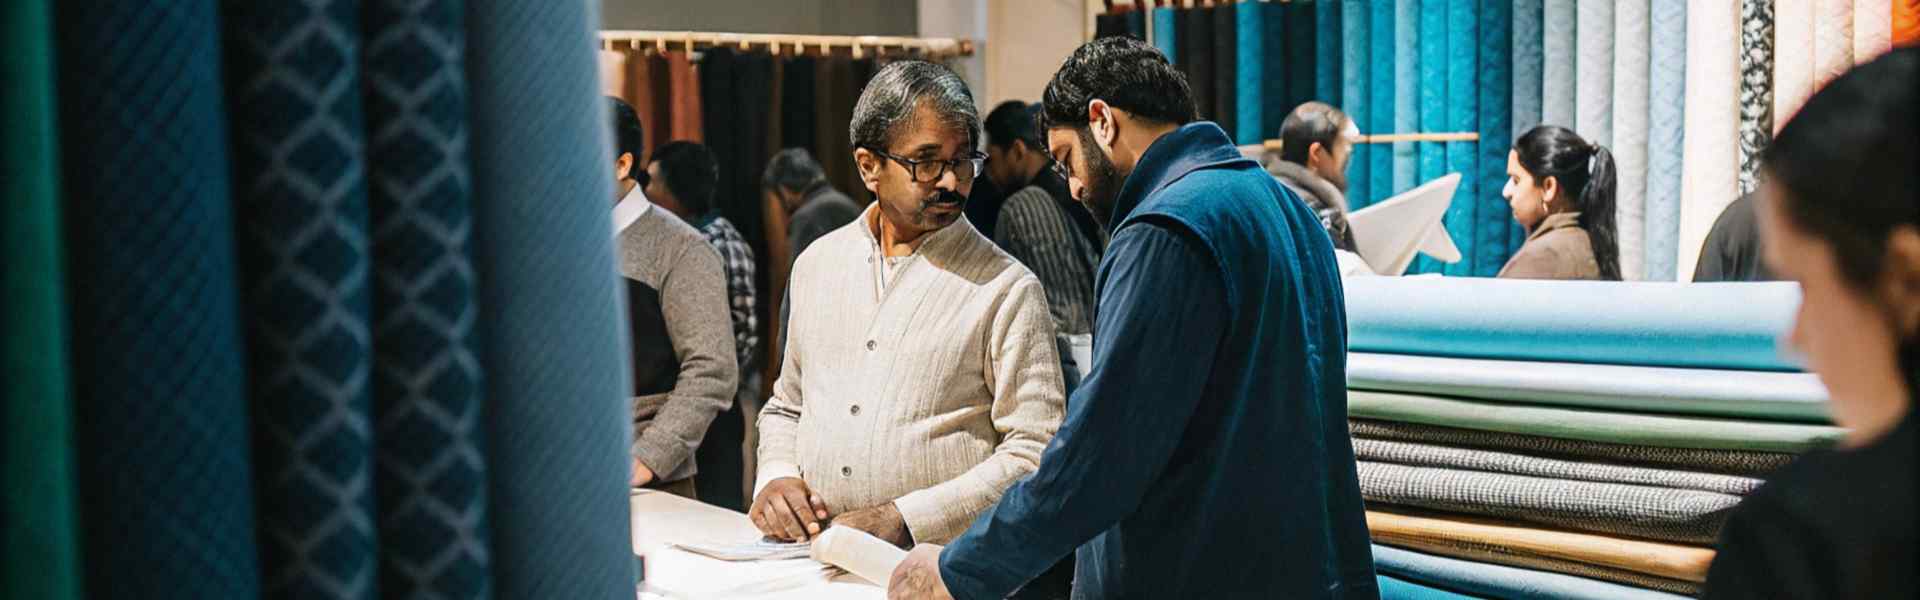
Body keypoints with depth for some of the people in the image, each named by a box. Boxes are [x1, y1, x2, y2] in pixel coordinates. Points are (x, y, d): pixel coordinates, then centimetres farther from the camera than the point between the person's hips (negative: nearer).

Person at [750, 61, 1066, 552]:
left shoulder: (1007, 290, 0)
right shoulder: (817, 264, 16)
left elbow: (1035, 453, -5)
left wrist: (902, 520, -12)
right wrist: (776, 476, 7)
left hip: (940, 567, -4)